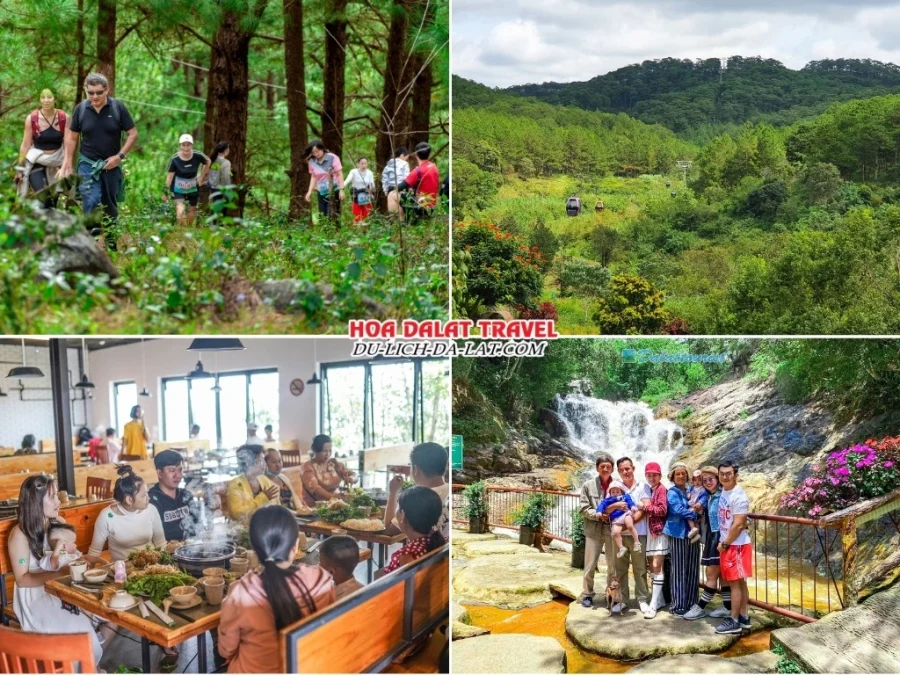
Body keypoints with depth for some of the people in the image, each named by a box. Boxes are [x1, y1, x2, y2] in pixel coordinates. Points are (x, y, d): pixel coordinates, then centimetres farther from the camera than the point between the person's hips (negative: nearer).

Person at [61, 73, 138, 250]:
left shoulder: (118, 107, -7)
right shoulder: (80, 109, -4)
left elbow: (133, 134, -3)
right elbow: (72, 137, 5)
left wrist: (119, 156, -11)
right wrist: (68, 164, 2)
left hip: (111, 165, 1)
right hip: (88, 164, -1)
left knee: (111, 206, 12)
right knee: (91, 202, -17)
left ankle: (112, 243, 27)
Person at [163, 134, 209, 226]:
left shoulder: (197, 156, -17)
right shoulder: (175, 159, -20)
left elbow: (207, 162, 5)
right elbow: (169, 176, -13)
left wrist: (201, 176, 3)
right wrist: (165, 192, -12)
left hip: (193, 189, 2)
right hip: (178, 189, -2)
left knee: (192, 212, 12)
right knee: (180, 211, -21)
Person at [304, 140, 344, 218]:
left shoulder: (332, 158, -8)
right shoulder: (312, 162, 3)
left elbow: (340, 174, -6)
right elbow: (314, 177, 11)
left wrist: (341, 190, -12)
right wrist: (310, 191, 2)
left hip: (333, 191, -4)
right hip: (321, 192, 4)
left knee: (331, 216, -11)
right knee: (323, 216, 4)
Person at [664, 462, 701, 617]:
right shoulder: (672, 493, -3)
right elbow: (679, 510, -16)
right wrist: (695, 513, -7)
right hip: (678, 534, -6)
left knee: (693, 570, 8)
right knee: (679, 571, -3)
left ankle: (691, 603, 17)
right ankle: (678, 606, 1)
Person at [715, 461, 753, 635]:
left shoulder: (739, 496, -19)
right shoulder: (723, 491, 7)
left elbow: (738, 525, -21)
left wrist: (724, 543, -13)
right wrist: (723, 542, 10)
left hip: (736, 545, -8)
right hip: (727, 544, 8)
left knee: (735, 582, -2)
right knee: (739, 582, 14)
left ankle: (734, 621, 5)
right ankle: (744, 617, 22)